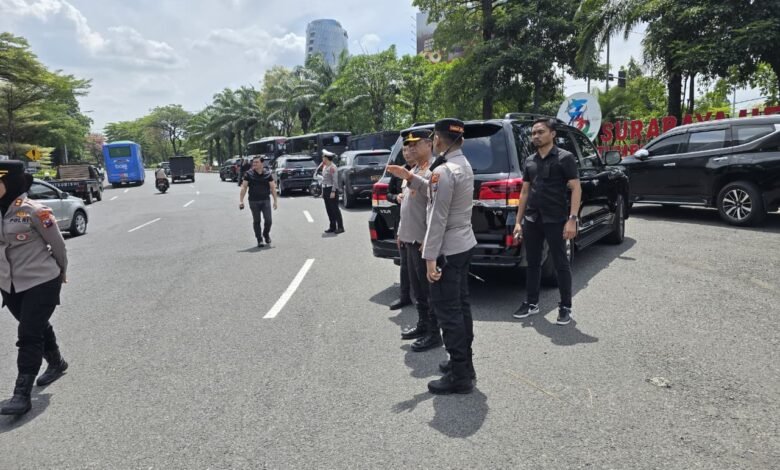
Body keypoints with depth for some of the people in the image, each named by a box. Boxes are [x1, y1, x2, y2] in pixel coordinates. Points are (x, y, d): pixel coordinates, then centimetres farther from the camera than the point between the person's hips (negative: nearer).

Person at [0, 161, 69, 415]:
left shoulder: (33, 211, -17)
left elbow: (57, 243, -7)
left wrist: (61, 272, 5)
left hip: (41, 283, -7)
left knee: (29, 336, -5)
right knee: (38, 328, 22)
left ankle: (22, 394, 2)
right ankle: (57, 364, 44)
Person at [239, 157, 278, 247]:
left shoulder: (268, 174, 2)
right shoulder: (248, 174, 0)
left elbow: (273, 188, 5)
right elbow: (244, 187, 1)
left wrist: (275, 201, 1)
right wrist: (241, 200, -6)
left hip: (266, 200, 0)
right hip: (253, 201, 0)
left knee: (268, 220, -3)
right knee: (256, 221, 4)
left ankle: (266, 234, 26)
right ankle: (259, 240, 14)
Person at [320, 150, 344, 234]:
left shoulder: (332, 167, -13)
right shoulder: (325, 167, 16)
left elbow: (335, 180, -17)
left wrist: (333, 192, -22)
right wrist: (323, 192, 16)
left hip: (331, 190, -9)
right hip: (325, 189, 9)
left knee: (335, 209, -6)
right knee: (329, 210, 10)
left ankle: (340, 227, -1)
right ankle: (332, 227, 16)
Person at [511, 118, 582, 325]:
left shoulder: (565, 157, -4)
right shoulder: (529, 161, 12)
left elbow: (576, 189, -8)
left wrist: (572, 219, -17)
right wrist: (518, 221, 12)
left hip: (555, 220, -5)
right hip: (531, 220, 5)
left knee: (560, 264, 4)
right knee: (532, 262, 12)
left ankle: (565, 307, 15)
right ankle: (531, 303, 24)